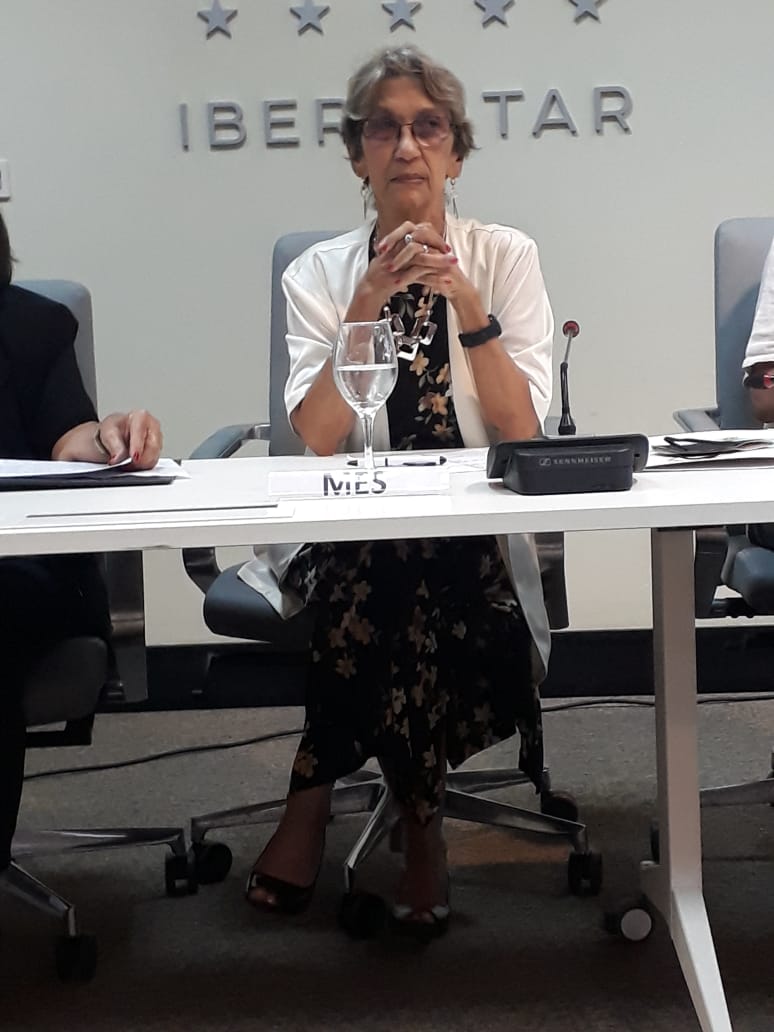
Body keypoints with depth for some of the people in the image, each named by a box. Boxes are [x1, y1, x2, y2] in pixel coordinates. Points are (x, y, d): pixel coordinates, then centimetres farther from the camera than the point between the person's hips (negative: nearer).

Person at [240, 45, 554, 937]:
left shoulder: (505, 257, 3)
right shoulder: (320, 273, 4)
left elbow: (523, 436, -7)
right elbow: (316, 442, -9)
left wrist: (471, 308, -18)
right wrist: (364, 309, -18)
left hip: (474, 539, 0)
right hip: (353, 534, 1)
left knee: (372, 595, -31)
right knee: (377, 585, -33)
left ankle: (313, 808, -8)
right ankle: (420, 829, -13)